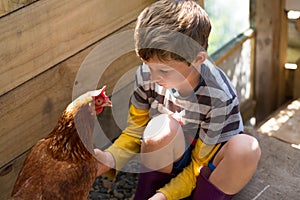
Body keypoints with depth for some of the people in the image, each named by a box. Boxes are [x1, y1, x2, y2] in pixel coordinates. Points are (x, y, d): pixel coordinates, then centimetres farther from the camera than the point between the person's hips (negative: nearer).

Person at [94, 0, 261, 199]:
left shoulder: (218, 97, -26)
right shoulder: (147, 73, -16)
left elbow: (200, 163, -18)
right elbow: (136, 128, -2)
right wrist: (112, 157, -21)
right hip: (170, 162, 1)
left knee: (247, 148, -34)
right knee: (163, 126, -33)